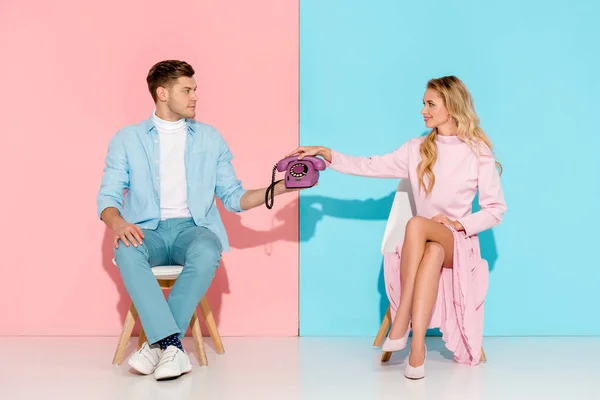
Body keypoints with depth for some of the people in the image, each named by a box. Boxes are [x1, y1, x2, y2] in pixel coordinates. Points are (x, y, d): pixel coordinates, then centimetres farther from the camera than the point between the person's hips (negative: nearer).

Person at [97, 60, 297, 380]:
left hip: (193, 228, 1)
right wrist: (117, 222, -19)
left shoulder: (210, 138, 14)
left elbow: (233, 198, 13)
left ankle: (159, 343, -28)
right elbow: (107, 196, 4)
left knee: (207, 252, -36)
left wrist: (276, 189, -2)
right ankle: (172, 346, -37)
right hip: (147, 231, 0)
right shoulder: (128, 139, 10)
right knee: (126, 251, -36)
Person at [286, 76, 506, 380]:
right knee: (433, 253, -36)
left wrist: (459, 223, -14)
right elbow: (371, 167, 2)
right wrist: (326, 154, -7)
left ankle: (401, 323, -36)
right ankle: (417, 346, -38)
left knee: (416, 224, -35)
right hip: (424, 243, 2)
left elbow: (496, 210, 1)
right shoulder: (417, 150, 8)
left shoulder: (478, 153, 0)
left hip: (459, 243, -2)